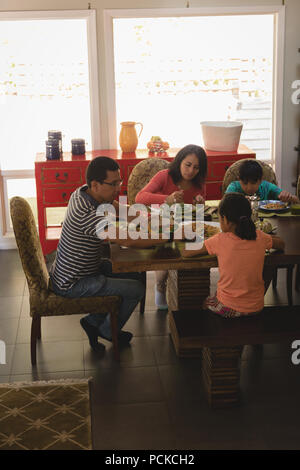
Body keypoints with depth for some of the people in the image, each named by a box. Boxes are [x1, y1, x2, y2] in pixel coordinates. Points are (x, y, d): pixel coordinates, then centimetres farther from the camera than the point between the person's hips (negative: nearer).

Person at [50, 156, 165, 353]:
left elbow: (121, 210, 6)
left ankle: (93, 321, 19)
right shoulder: (86, 213, -34)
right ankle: (107, 331, 18)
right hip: (73, 285, -10)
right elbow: (128, 240, -38)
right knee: (137, 289, -7)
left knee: (135, 275, 13)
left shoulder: (84, 193, -4)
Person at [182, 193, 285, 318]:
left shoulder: (220, 241, -18)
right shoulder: (259, 237, -10)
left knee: (205, 302, 30)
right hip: (256, 307, 2)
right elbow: (281, 244, 12)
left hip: (228, 309, -2)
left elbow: (185, 253, -5)